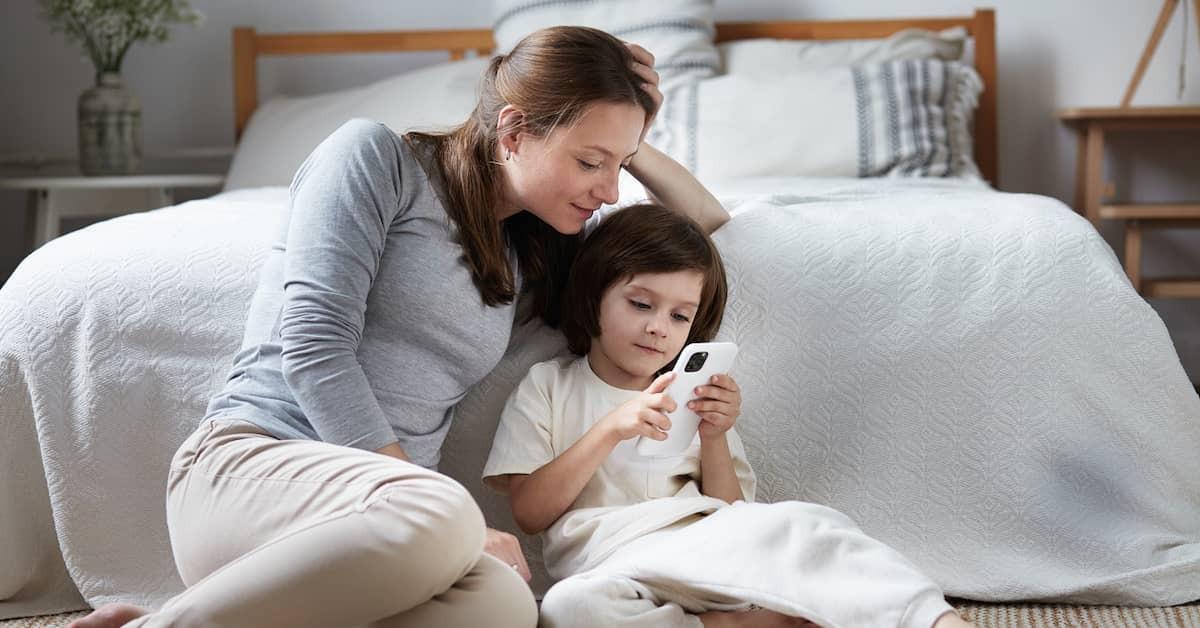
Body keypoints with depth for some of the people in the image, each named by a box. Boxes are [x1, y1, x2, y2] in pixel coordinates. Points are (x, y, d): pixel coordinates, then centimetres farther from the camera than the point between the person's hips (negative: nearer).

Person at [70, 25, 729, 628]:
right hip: (246, 461, -5)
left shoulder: (530, 255, 21)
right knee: (441, 515, -40)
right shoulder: (376, 157, 2)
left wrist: (633, 147, 14)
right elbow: (314, 346, -10)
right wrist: (447, 520, -17)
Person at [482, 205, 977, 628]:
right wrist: (609, 431, -9)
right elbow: (528, 513, 3)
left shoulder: (691, 398, 25)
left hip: (708, 557, 2)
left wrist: (715, 437, 0)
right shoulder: (547, 386, 16)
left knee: (806, 524, -30)